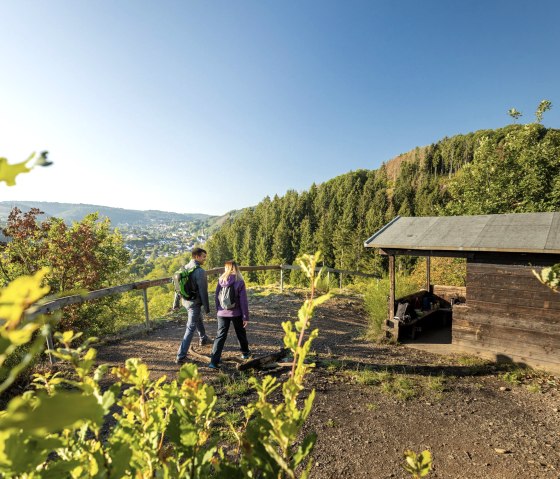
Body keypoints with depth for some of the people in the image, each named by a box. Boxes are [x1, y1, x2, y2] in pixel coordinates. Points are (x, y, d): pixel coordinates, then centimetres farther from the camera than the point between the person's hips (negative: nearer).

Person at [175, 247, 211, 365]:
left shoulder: (185, 267, 2)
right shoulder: (200, 271, -22)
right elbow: (203, 292, -20)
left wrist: (176, 302, 17)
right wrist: (207, 307, -10)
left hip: (185, 301, 9)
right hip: (195, 303, -9)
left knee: (199, 319, 30)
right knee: (190, 329, -1)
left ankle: (203, 339, 51)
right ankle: (181, 356, 1)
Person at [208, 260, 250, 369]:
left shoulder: (221, 280, -5)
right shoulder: (240, 282, -12)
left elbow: (217, 297, 2)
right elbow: (243, 301, -12)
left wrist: (218, 310, 15)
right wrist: (246, 317, -6)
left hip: (222, 313, 2)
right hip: (236, 314, -1)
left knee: (220, 336, 4)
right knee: (241, 334, 20)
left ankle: (214, 361, -4)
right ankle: (245, 353, 37)